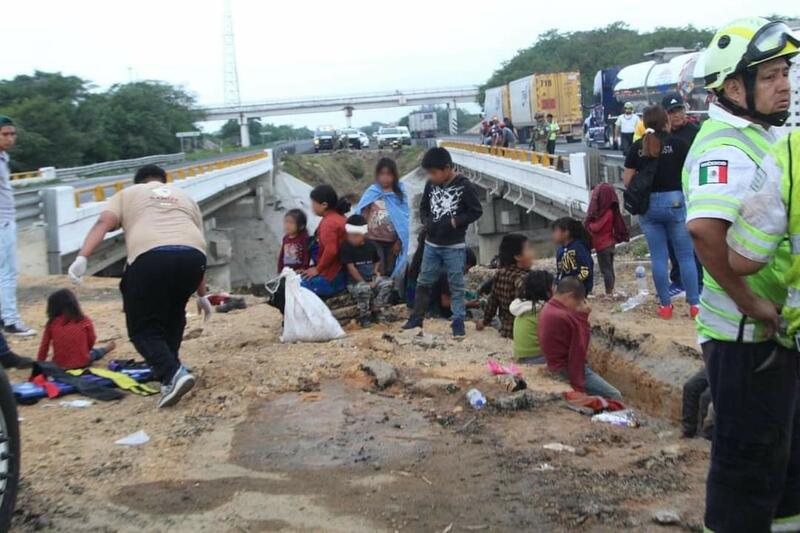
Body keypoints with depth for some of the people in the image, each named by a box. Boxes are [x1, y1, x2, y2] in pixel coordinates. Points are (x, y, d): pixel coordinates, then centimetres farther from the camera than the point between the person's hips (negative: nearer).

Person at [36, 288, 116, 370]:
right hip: (82, 363, -1)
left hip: (59, 365, 1)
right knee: (94, 352, 33)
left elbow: (44, 346, 2)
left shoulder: (52, 323, -6)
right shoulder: (85, 321, -8)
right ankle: (104, 349, 59)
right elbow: (91, 343, 5)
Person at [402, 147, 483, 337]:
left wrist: (454, 222, -18)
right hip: (431, 244, 5)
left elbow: (476, 211, -10)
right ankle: (416, 319, 23)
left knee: (456, 286, 3)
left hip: (454, 246, -5)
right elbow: (423, 207, 13)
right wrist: (427, 222, -6)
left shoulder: (464, 186, -14)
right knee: (424, 282, 12)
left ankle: (458, 322, 11)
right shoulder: (430, 184, 0)